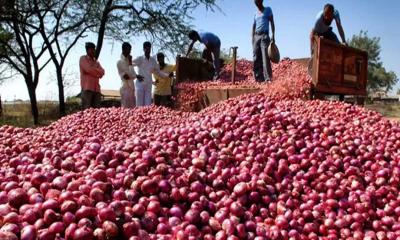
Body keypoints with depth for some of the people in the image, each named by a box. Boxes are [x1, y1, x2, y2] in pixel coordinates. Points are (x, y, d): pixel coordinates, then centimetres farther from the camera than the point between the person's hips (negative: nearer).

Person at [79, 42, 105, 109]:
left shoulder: (96, 61, 24)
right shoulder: (83, 58, 7)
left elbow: (102, 73, 7)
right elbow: (89, 69, -10)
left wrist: (92, 69, -6)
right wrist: (97, 72, 4)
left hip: (96, 89, 6)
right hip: (87, 88, -6)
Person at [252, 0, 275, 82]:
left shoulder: (268, 10, 8)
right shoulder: (256, 14, 21)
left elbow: (272, 22, 1)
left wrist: (273, 35, -11)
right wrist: (252, 39, 7)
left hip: (264, 36, -5)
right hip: (256, 36, 5)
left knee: (265, 57, -16)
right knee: (256, 59, -1)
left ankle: (268, 78, -20)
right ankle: (259, 78, 0)